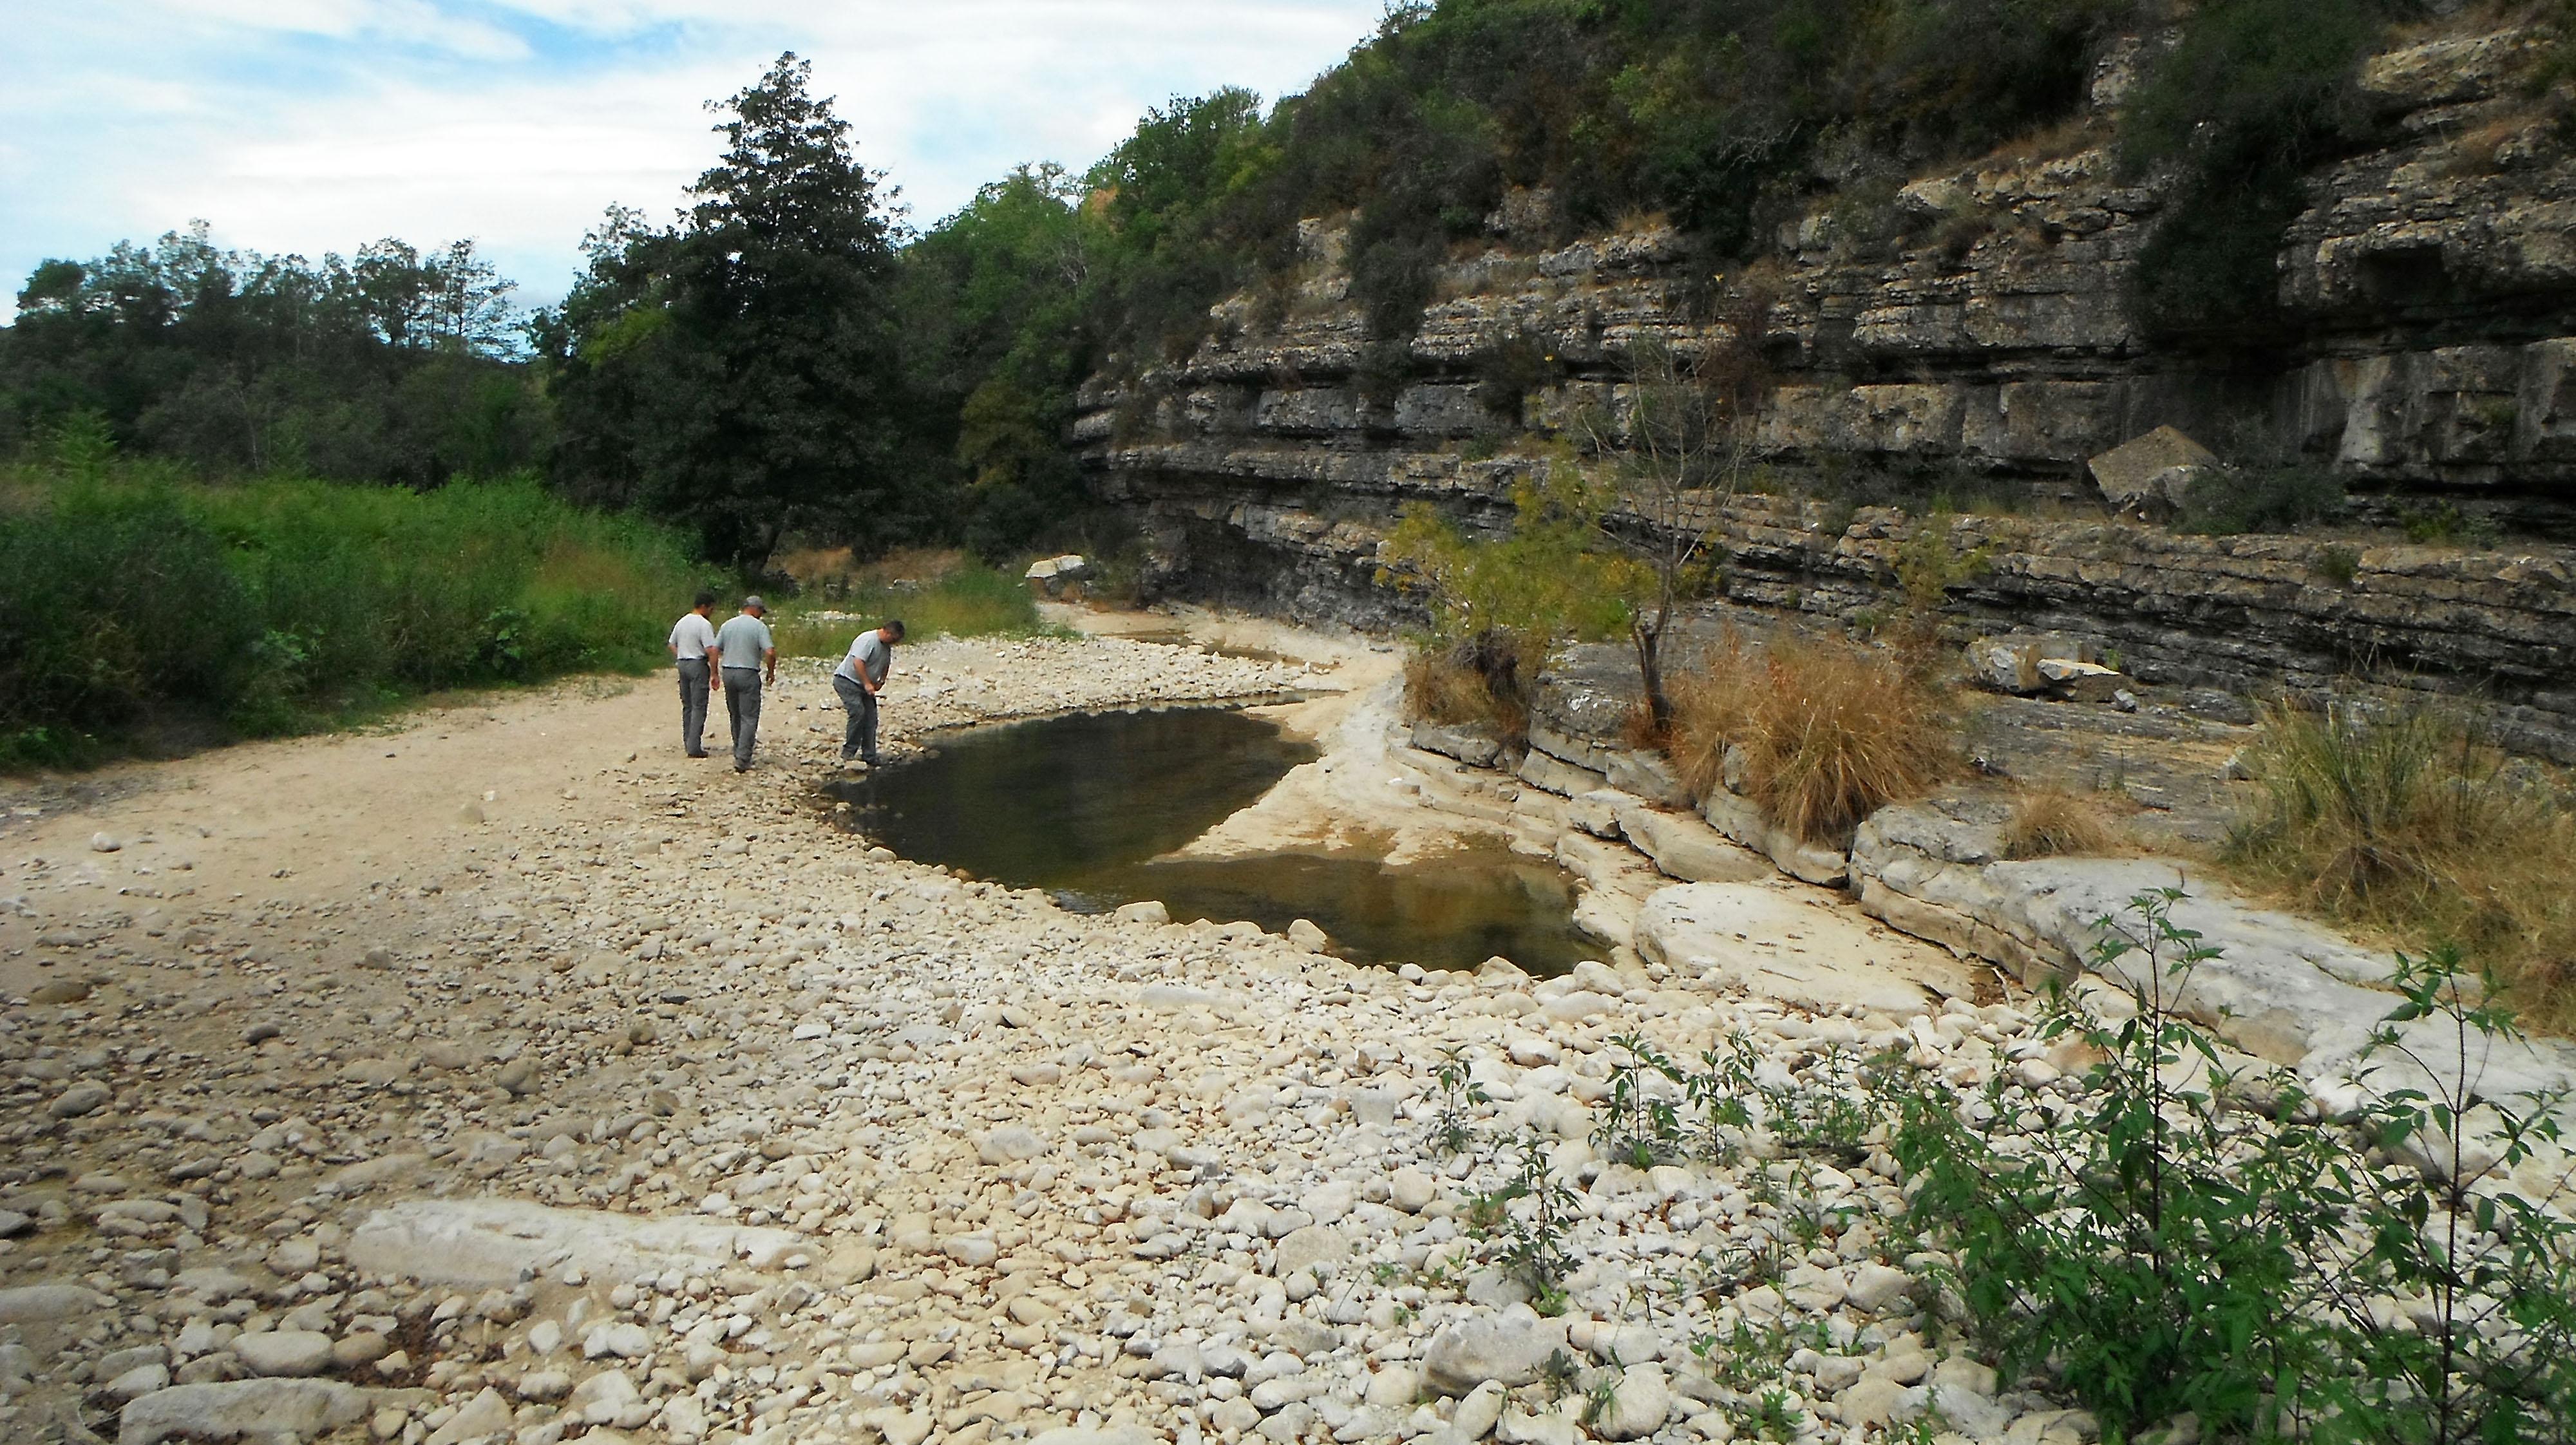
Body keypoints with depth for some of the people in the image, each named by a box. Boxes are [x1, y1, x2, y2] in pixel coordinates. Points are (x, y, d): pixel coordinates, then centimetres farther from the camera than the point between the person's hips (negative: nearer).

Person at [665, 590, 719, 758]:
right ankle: (694, 746, -9)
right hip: (698, 664, -8)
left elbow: (672, 645, 18)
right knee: (699, 707, -5)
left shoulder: (682, 622, 11)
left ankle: (688, 742, 20)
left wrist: (680, 661, 19)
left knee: (687, 705, 15)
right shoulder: (704, 625, -14)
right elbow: (711, 650, -20)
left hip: (682, 663, 8)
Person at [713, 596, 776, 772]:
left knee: (735, 716, 18)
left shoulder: (727, 625, 10)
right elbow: (770, 652, -16)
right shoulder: (759, 626, -7)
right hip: (748, 674, -6)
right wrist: (771, 672, -1)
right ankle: (742, 759, -12)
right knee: (749, 718, -4)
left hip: (729, 673, 6)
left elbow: (715, 651, 10)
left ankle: (739, 754, 26)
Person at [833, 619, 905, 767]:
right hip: (846, 681, -9)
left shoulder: (887, 646, 6)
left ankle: (869, 757, 8)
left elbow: (886, 664, 23)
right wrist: (867, 684, -29)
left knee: (871, 719, 3)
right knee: (858, 712, -24)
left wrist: (881, 681, 10)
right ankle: (849, 752, -15)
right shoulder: (868, 640, -23)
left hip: (865, 686, 9)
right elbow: (858, 662, -31)